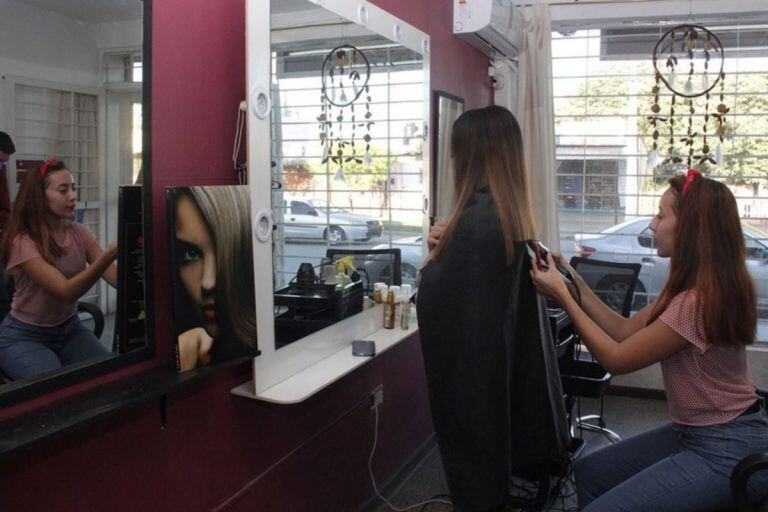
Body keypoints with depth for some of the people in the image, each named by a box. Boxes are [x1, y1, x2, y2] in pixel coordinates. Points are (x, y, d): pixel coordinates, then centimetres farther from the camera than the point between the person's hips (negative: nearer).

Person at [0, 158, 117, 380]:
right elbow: (66, 291, -32)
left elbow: (116, 277, -14)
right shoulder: (23, 243, -22)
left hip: (69, 328, 5)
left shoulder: (79, 233, -4)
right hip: (24, 336, -5)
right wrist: (110, 253, -43)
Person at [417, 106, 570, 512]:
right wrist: (447, 246, 8)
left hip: (470, 367, -9)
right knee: (492, 465, 22)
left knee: (474, 472, 8)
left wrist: (433, 257, -5)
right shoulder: (513, 214, 5)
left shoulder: (475, 221, -24)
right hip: (503, 359, 9)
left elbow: (435, 302, -20)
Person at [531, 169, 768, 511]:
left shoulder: (699, 302, -27)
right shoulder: (691, 289, 4)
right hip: (695, 432, 10)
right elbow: (626, 331, 7)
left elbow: (616, 359, -18)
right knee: (590, 471, 12)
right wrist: (575, 282, 3)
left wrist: (562, 296, -13)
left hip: (727, 451, -10)